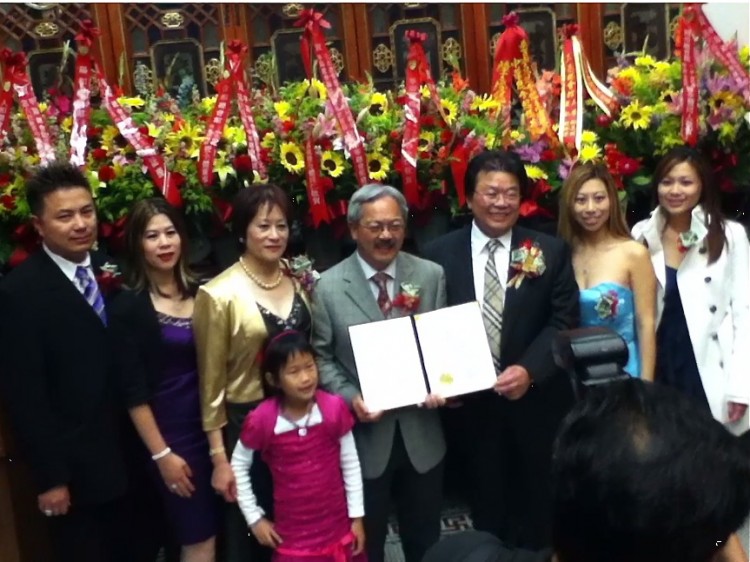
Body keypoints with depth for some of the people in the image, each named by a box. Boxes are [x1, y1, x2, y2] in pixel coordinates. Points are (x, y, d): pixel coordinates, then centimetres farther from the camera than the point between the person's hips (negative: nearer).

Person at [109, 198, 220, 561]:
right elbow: (133, 391, -11)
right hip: (169, 432, -5)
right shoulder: (128, 306, -9)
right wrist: (161, 453, -12)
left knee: (216, 532, 14)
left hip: (210, 425, 5)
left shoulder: (198, 293, 5)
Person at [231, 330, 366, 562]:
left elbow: (350, 464, -3)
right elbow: (239, 466, 0)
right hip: (292, 535, -1)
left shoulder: (334, 408, -13)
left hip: (337, 528, 1)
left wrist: (357, 516, 1)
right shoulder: (262, 420, -16)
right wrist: (254, 518, 0)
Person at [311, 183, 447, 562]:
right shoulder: (329, 287, -7)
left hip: (421, 431, 2)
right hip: (363, 433, -2)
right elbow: (321, 357, -4)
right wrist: (351, 398, -18)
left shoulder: (431, 275, 0)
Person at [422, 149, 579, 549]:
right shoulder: (439, 254, -1)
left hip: (536, 404, 0)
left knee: (538, 516, 18)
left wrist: (529, 370, -19)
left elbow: (564, 322, -6)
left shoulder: (551, 252, -1)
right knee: (487, 514, 17)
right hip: (471, 406, 0)